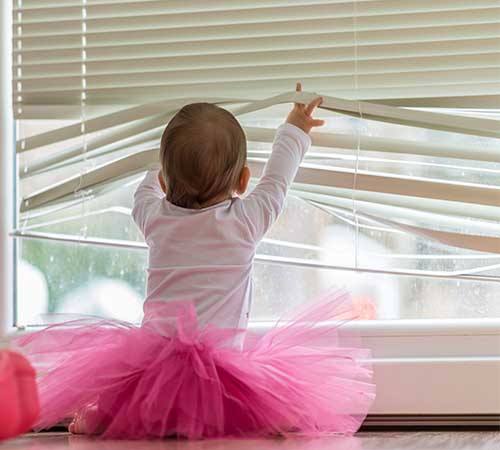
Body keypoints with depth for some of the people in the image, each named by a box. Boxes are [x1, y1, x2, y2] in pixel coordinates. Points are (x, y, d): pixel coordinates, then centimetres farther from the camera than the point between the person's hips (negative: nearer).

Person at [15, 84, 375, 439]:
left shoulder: (156, 219, 9)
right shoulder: (245, 221, 1)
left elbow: (145, 192, 34)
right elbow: (277, 177, 20)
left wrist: (172, 173, 55)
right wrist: (294, 131, 39)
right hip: (221, 370, -4)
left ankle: (92, 416, 1)